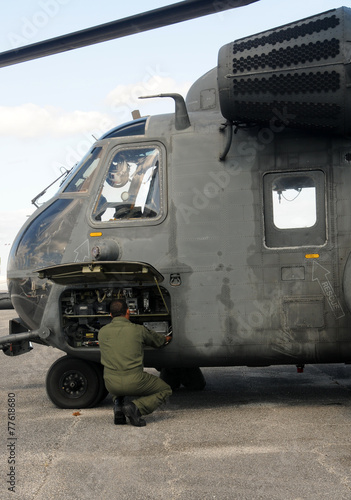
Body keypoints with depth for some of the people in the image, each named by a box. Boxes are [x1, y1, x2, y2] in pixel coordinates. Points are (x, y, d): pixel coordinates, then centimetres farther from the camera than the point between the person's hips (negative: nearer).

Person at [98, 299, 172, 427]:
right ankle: (136, 407, -5)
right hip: (134, 383, -4)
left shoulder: (102, 332, 5)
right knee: (165, 390, 19)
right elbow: (158, 341, 16)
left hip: (111, 385, 4)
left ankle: (118, 405, 13)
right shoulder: (138, 330, -3)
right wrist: (166, 339, 43)